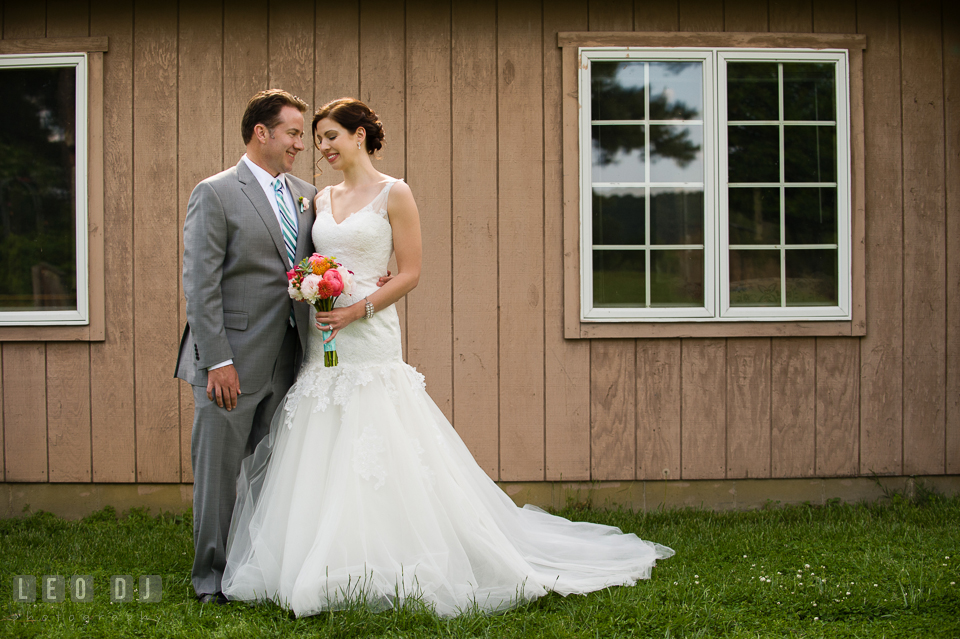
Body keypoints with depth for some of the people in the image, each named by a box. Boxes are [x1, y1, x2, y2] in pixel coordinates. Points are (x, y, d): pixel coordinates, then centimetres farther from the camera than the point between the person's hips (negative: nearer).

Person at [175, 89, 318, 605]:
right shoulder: (215, 194, -6)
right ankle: (212, 578, 13)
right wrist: (218, 360, -17)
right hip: (232, 363, -6)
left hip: (286, 363, 6)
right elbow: (200, 285, -11)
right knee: (218, 471, 2)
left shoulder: (307, 196, 13)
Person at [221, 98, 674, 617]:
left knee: (375, 454, -7)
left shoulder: (393, 194, -2)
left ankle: (387, 572, 2)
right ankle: (324, 572, 11)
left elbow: (410, 273, -7)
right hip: (322, 343, 6)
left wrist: (357, 309, -17)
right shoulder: (323, 199, 15)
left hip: (369, 337, -6)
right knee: (320, 458, 4)